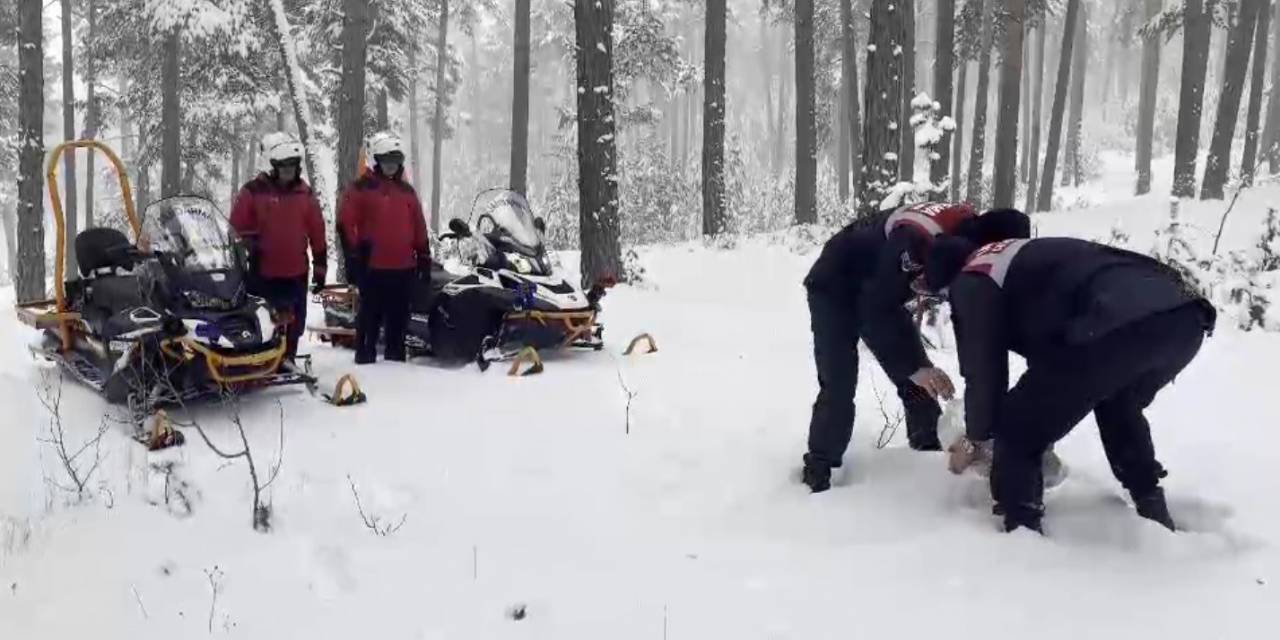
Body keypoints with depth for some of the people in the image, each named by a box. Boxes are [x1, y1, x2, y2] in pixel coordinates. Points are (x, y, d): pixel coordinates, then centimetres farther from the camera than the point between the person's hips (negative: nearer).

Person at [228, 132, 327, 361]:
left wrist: (320, 264, 9)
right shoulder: (253, 191, -4)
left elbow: (317, 231, 11)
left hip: (297, 273, 4)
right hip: (262, 273, -4)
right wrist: (247, 250, -6)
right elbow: (237, 227, -3)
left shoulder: (304, 192, 8)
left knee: (293, 326, 10)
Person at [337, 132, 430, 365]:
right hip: (372, 267, -5)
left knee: (399, 318, 11)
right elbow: (345, 224, -6)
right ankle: (365, 359, 5)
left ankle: (396, 359, 20)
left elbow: (419, 226, 19)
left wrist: (424, 255, 15)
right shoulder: (361, 188, -2)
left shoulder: (407, 191, 15)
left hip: (404, 267, 5)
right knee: (371, 315, -1)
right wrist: (353, 256, -11)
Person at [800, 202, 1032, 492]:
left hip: (878, 291, 8)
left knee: (921, 381, 4)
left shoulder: (969, 230, -13)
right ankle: (818, 473, -5)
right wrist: (914, 369, -39)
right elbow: (875, 310, -37)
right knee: (839, 386, -15)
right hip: (834, 288, -8)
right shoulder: (919, 240, -40)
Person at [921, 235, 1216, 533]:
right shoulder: (1027, 258, 39)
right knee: (1119, 406, 39)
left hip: (1118, 326, -9)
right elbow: (1049, 348, 44)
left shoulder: (971, 283, 14)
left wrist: (975, 436, 31)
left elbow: (983, 371, 14)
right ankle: (1156, 521, 42)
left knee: (1016, 433, 7)